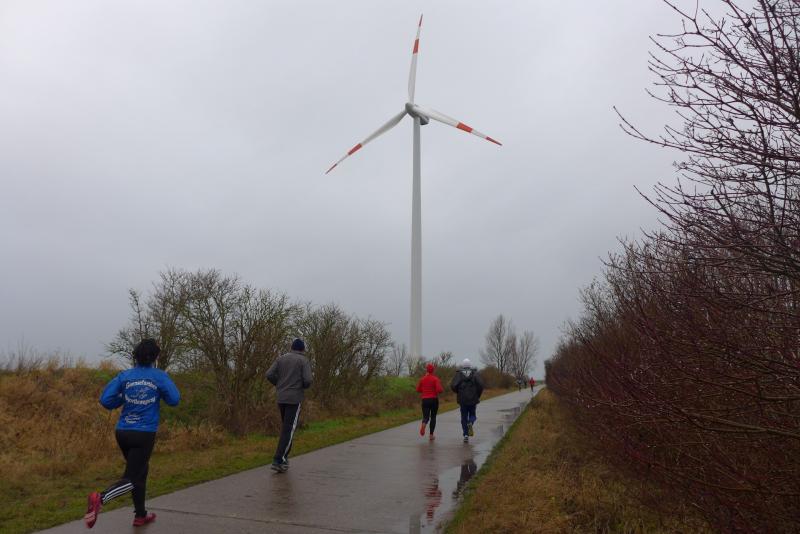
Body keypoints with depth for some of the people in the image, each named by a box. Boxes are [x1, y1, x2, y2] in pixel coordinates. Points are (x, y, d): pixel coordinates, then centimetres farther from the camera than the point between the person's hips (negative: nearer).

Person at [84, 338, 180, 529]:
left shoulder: (124, 375, 2)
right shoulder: (160, 376, -7)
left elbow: (105, 400, -2)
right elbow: (174, 400, -6)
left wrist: (124, 398, 13)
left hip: (123, 432, 5)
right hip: (144, 434, -5)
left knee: (140, 471, 20)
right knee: (131, 478, -1)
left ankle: (140, 515, 28)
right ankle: (100, 498, -28)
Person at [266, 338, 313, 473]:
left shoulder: (281, 358, 10)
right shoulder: (304, 361, -3)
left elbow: (269, 375, -1)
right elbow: (307, 381, -14)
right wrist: (304, 386, 10)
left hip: (281, 398, 5)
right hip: (295, 399, -5)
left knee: (286, 427, 20)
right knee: (288, 431, -5)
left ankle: (284, 457, 19)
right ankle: (277, 461, -14)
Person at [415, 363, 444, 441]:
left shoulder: (422, 379, 2)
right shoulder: (435, 379, -7)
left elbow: (418, 390, 9)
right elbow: (439, 390, -18)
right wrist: (442, 390, 4)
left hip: (425, 400, 2)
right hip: (434, 399, -1)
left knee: (426, 417, 2)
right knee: (433, 417, 15)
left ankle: (423, 424, -34)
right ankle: (431, 435, 15)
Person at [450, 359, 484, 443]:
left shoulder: (458, 374, 0)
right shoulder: (475, 373, 1)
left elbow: (453, 386, -12)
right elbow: (481, 384, -12)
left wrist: (458, 392, 8)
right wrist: (478, 395, 2)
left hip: (462, 400, 0)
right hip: (473, 399, 0)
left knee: (464, 417, 11)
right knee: (472, 415, 17)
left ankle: (466, 435, 4)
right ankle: (470, 423, -15)